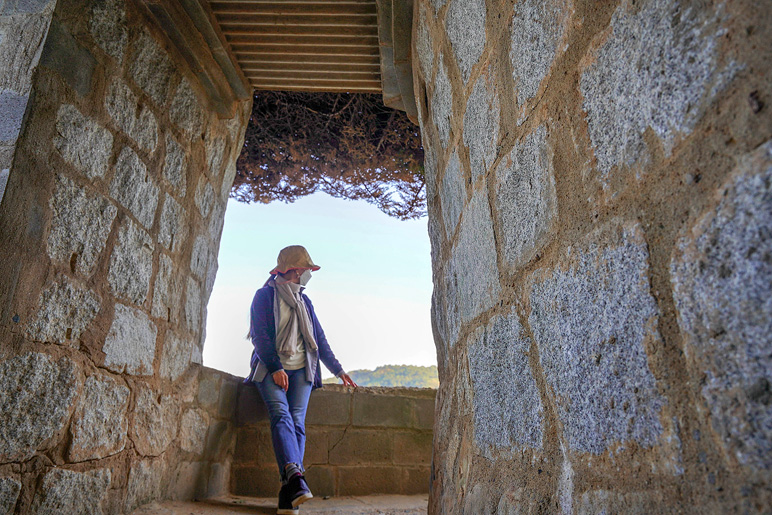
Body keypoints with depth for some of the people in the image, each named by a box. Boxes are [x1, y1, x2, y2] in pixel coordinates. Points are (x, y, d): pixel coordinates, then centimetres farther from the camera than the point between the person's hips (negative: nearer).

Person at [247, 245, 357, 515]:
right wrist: (275, 368, -14)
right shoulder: (264, 295, 6)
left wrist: (338, 370, 22)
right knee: (281, 414, -26)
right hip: (271, 367, -3)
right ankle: (295, 475, -40)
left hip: (301, 368, 3)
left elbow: (319, 339, 24)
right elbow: (260, 335, -4)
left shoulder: (304, 301, 22)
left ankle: (289, 491, -22)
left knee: (297, 421, -16)